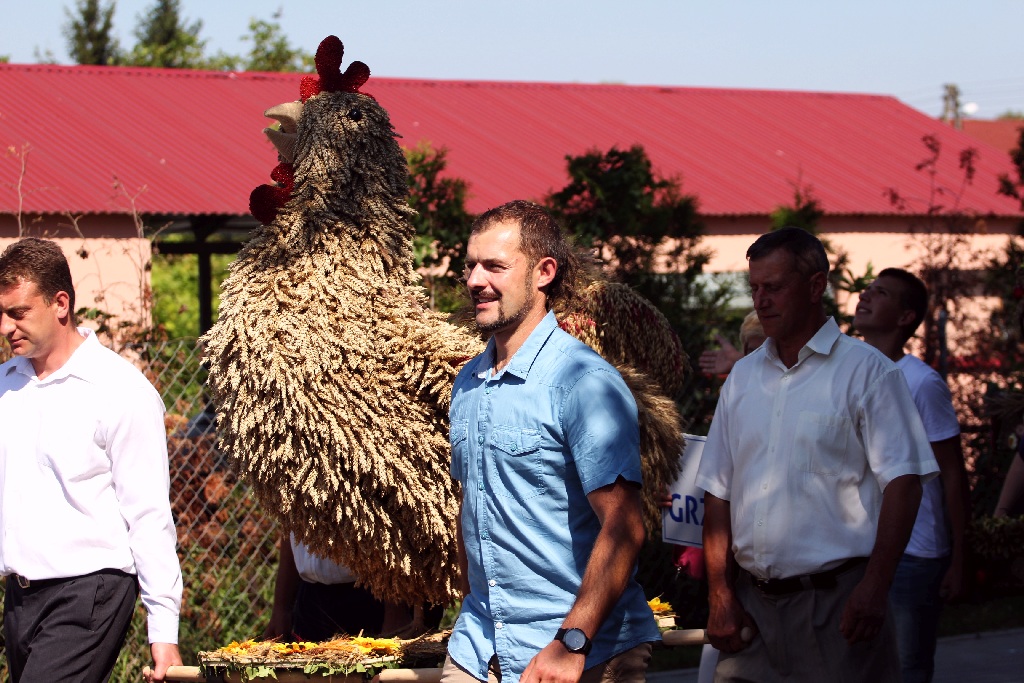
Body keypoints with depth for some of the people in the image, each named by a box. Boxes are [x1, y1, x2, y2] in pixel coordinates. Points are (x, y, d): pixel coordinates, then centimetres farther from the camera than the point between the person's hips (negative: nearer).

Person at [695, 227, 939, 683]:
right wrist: (720, 595, 5)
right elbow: (718, 491, 14)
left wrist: (875, 588, -17)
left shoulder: (866, 371, -2)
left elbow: (903, 481, -8)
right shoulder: (743, 377, 14)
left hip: (836, 600, -5)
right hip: (752, 601, 5)